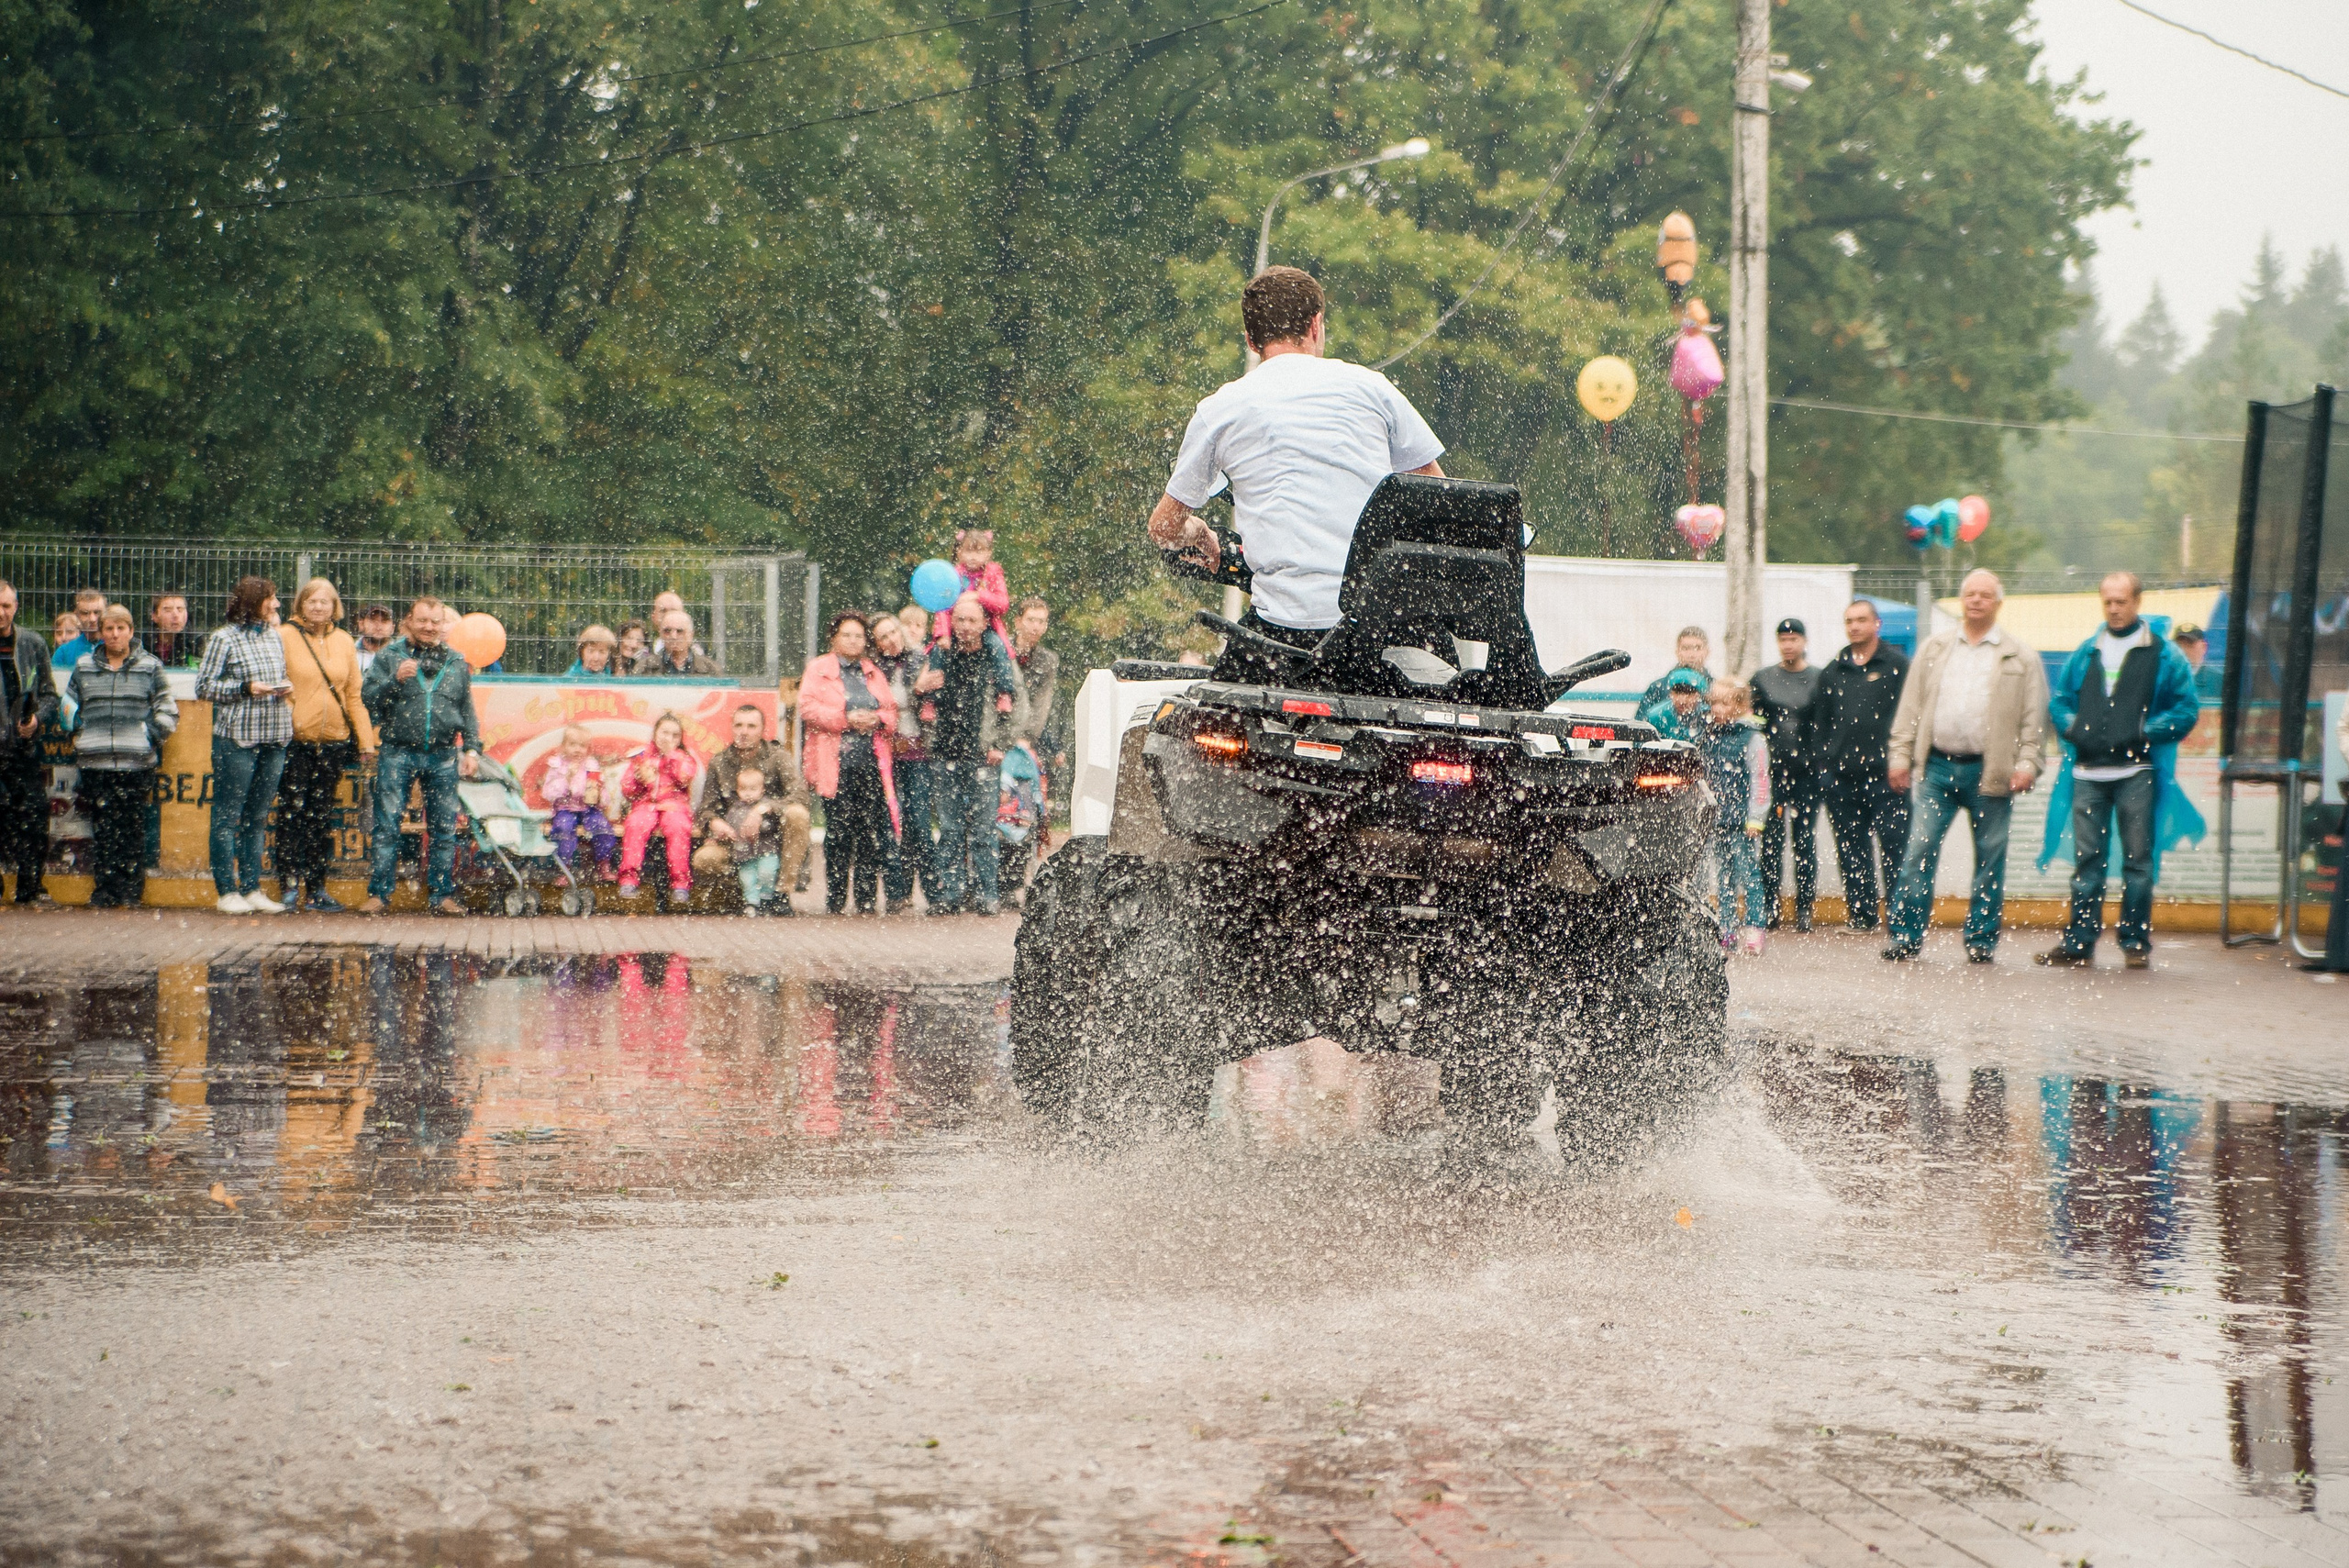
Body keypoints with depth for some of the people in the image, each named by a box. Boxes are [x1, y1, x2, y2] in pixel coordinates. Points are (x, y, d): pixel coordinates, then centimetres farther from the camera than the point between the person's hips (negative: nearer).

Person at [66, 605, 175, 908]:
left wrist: (153, 735, -5)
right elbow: (70, 704, 21)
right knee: (102, 826, 1)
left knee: (133, 826, -1)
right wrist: (77, 733, 4)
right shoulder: (84, 667, 14)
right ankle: (106, 888, 5)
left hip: (136, 759, -2)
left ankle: (131, 890, 4)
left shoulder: (150, 667, 8)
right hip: (96, 759, 2)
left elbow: (166, 707, 9)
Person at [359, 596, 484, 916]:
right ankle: (378, 893, 2)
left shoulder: (456, 663, 13)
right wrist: (396, 679, -17)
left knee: (444, 829, 4)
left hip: (443, 757, 2)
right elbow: (368, 698, -2)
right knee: (387, 827, -3)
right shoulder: (389, 657, 5)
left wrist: (472, 749, 7)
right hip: (398, 754, -2)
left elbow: (468, 712, 17)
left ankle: (442, 894, 11)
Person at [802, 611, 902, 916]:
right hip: (836, 762, -4)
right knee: (839, 831, -7)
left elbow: (892, 710, 17)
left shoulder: (873, 672, 20)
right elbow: (809, 708, -5)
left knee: (870, 832, -1)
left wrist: (877, 719, -6)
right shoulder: (818, 670, 7)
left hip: (872, 761, 4)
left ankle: (867, 898, 3)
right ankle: (836, 899, -3)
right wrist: (846, 719, -14)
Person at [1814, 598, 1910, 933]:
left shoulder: (1897, 665, 2)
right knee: (1851, 848, 6)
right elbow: (1821, 723, 19)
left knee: (1894, 845, -6)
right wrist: (1825, 764, 10)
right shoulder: (1833, 671, 16)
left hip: (1884, 773, -4)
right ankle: (1861, 915, 12)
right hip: (1842, 776, 4)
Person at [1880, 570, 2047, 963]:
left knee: (1990, 857, 4)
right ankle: (1906, 936, 0)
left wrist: (2028, 763, -7)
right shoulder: (1934, 649, 12)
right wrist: (1900, 755, 5)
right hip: (1937, 765, 2)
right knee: (1919, 850, -4)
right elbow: (1910, 706, 12)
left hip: (1989, 771, -2)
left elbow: (2034, 716, 3)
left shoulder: (2020, 657, 4)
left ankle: (1982, 939, 12)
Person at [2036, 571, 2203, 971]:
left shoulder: (2163, 656, 4)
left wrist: (2147, 732, -11)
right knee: (2086, 858, 3)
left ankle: (2136, 942, 6)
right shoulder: (2085, 653, 16)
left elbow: (2187, 708, 2)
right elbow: (2059, 699, 21)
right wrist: (2071, 727, 1)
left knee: (2137, 858, 0)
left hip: (2137, 770, -3)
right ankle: (2078, 943, 5)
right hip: (2089, 772, 3)